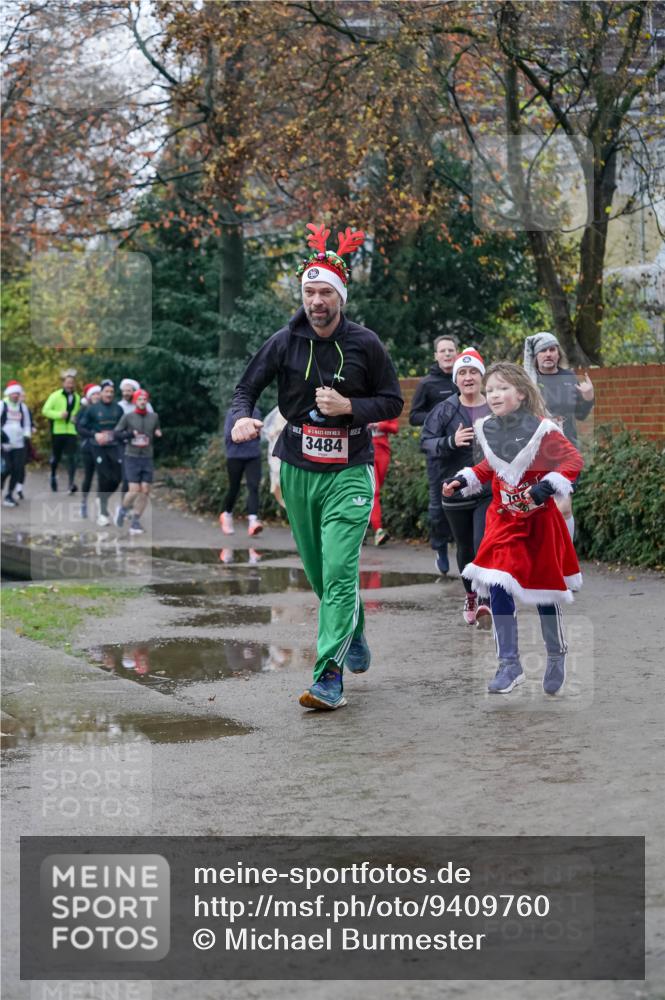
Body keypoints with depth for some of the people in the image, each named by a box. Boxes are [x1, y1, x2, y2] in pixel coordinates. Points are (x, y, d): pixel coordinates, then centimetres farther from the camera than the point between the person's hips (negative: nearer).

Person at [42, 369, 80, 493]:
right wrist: (59, 414, -21)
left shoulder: (77, 398, 9)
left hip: (71, 431, 2)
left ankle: (71, 483, -15)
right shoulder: (56, 395, -3)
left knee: (71, 457, -10)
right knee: (56, 457, 10)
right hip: (58, 431, -2)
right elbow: (45, 410, -7)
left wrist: (76, 419, 1)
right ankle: (53, 476, 37)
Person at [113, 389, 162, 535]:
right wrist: (130, 433, -15)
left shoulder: (154, 417, 9)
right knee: (134, 490, -12)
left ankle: (135, 522, 8)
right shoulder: (127, 417, 0)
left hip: (148, 458, 3)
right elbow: (116, 434, -1)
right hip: (132, 457, -3)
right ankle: (122, 509, 18)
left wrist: (159, 435, 0)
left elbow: (158, 434, 22)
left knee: (145, 491, -2)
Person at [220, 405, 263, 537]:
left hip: (253, 456, 2)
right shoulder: (232, 413, -4)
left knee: (253, 487, -14)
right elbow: (228, 435, -9)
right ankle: (227, 514, 35)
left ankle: (253, 521, -24)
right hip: (235, 456, -2)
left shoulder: (256, 412, 6)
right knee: (234, 488, 9)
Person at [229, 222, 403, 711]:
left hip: (349, 471, -3)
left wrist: (349, 406, -14)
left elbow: (393, 401, 4)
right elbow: (248, 386, 6)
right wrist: (242, 417, -16)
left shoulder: (365, 343, -3)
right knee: (318, 572, 12)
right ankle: (355, 637, 38)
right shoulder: (285, 341, 1)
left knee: (340, 573, -13)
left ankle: (329, 676, -16)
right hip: (297, 469, 3)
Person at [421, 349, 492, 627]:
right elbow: (426, 442, -6)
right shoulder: (444, 411, 0)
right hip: (456, 490, 1)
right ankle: (471, 595, 36)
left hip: (491, 491, -1)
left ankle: (485, 603, -19)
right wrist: (450, 442, -23)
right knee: (465, 548, 15)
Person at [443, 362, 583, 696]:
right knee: (497, 590, -10)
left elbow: (573, 459, -15)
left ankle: (556, 656, 32)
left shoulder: (541, 430, -16)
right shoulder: (487, 430, 1)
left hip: (539, 519, -4)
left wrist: (549, 485, -27)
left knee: (545, 591, 8)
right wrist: (463, 480, 9)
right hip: (504, 520, 4)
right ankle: (509, 665, -1)